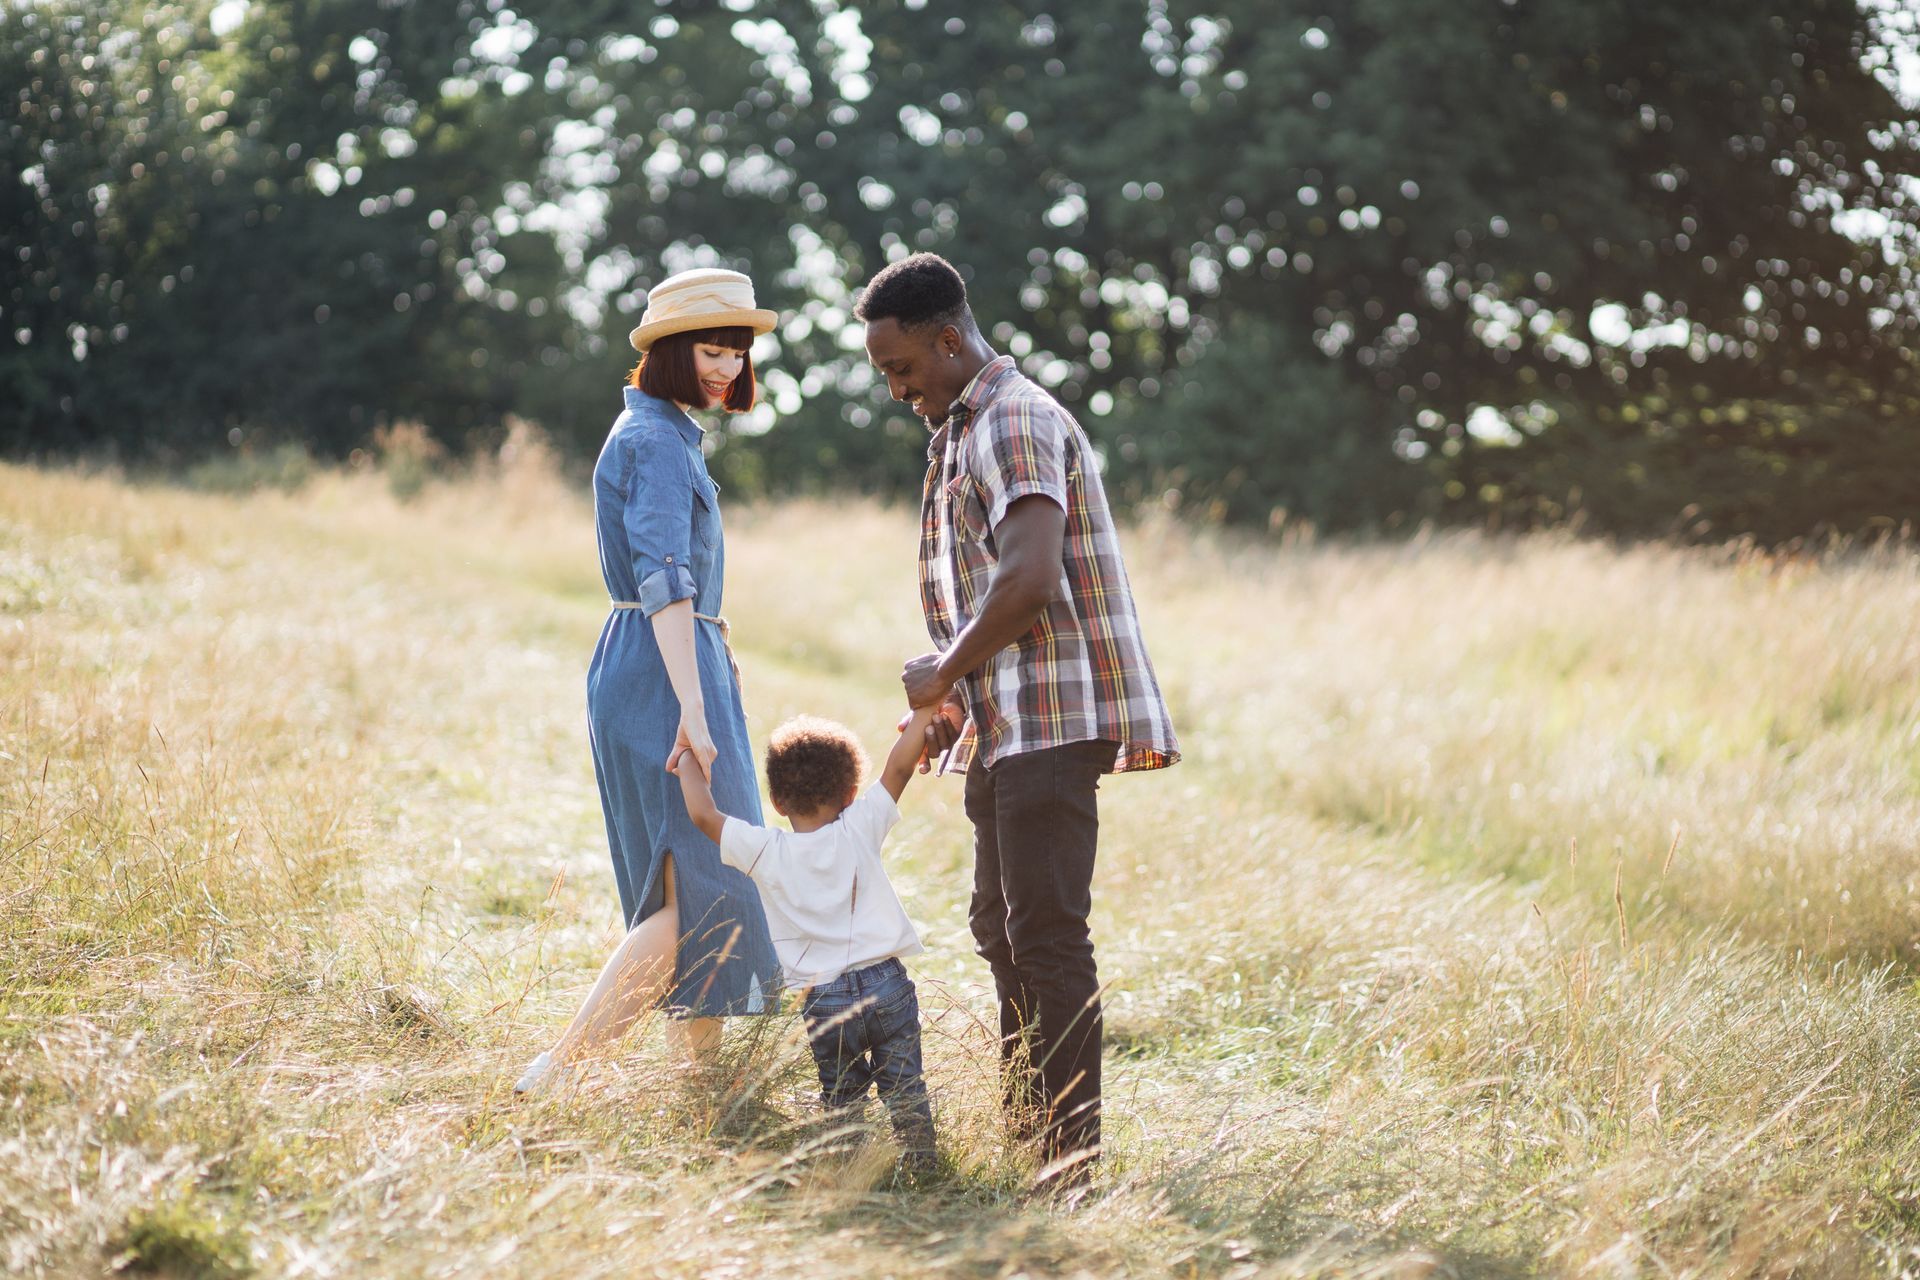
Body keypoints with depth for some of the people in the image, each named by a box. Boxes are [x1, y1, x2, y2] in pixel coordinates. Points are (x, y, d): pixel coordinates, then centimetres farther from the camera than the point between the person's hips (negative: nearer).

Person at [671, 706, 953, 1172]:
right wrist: (924, 712, 9)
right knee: (905, 1088, 10)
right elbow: (898, 767, 1)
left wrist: (687, 764, 17)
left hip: (824, 1000, 0)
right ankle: (918, 1164, 7)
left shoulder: (766, 852, -1)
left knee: (841, 1094, 13)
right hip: (888, 984, 0)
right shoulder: (859, 829, 0)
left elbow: (704, 814, 2)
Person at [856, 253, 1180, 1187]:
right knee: (1001, 930, 15)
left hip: (1052, 720, -11)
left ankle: (1073, 1148, -10)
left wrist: (944, 671, -13)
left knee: (1046, 932, -12)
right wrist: (955, 698, 15)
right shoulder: (961, 431, 20)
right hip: (1007, 724, 11)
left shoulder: (1014, 424, -13)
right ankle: (1023, 1130, 22)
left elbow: (1027, 581, -25)